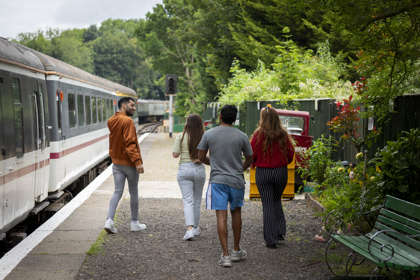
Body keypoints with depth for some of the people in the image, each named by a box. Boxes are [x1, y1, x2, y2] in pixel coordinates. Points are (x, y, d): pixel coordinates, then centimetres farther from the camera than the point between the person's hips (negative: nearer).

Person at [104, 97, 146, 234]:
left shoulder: (111, 121, 8)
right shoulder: (127, 121, -18)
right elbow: (130, 144, -23)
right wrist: (137, 161, -24)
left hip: (116, 162, 7)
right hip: (129, 163, -6)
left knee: (117, 192, 7)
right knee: (133, 193, 7)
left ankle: (109, 220, -6)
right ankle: (134, 223, 17)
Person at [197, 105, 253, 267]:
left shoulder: (208, 134, -2)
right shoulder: (242, 136, -2)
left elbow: (201, 157, 5)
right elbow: (249, 159, 7)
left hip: (218, 180, -1)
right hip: (237, 180, 1)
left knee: (221, 216, -2)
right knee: (236, 213, 17)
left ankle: (225, 255, -6)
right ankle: (236, 251, 25)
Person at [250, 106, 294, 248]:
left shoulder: (259, 134, -11)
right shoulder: (283, 134, -5)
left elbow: (252, 154, -8)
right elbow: (290, 153, 1)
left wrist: (254, 164, 13)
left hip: (263, 172, -2)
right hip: (281, 172, 2)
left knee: (267, 205, 4)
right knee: (276, 201, 23)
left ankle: (270, 239, 4)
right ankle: (280, 231, 16)